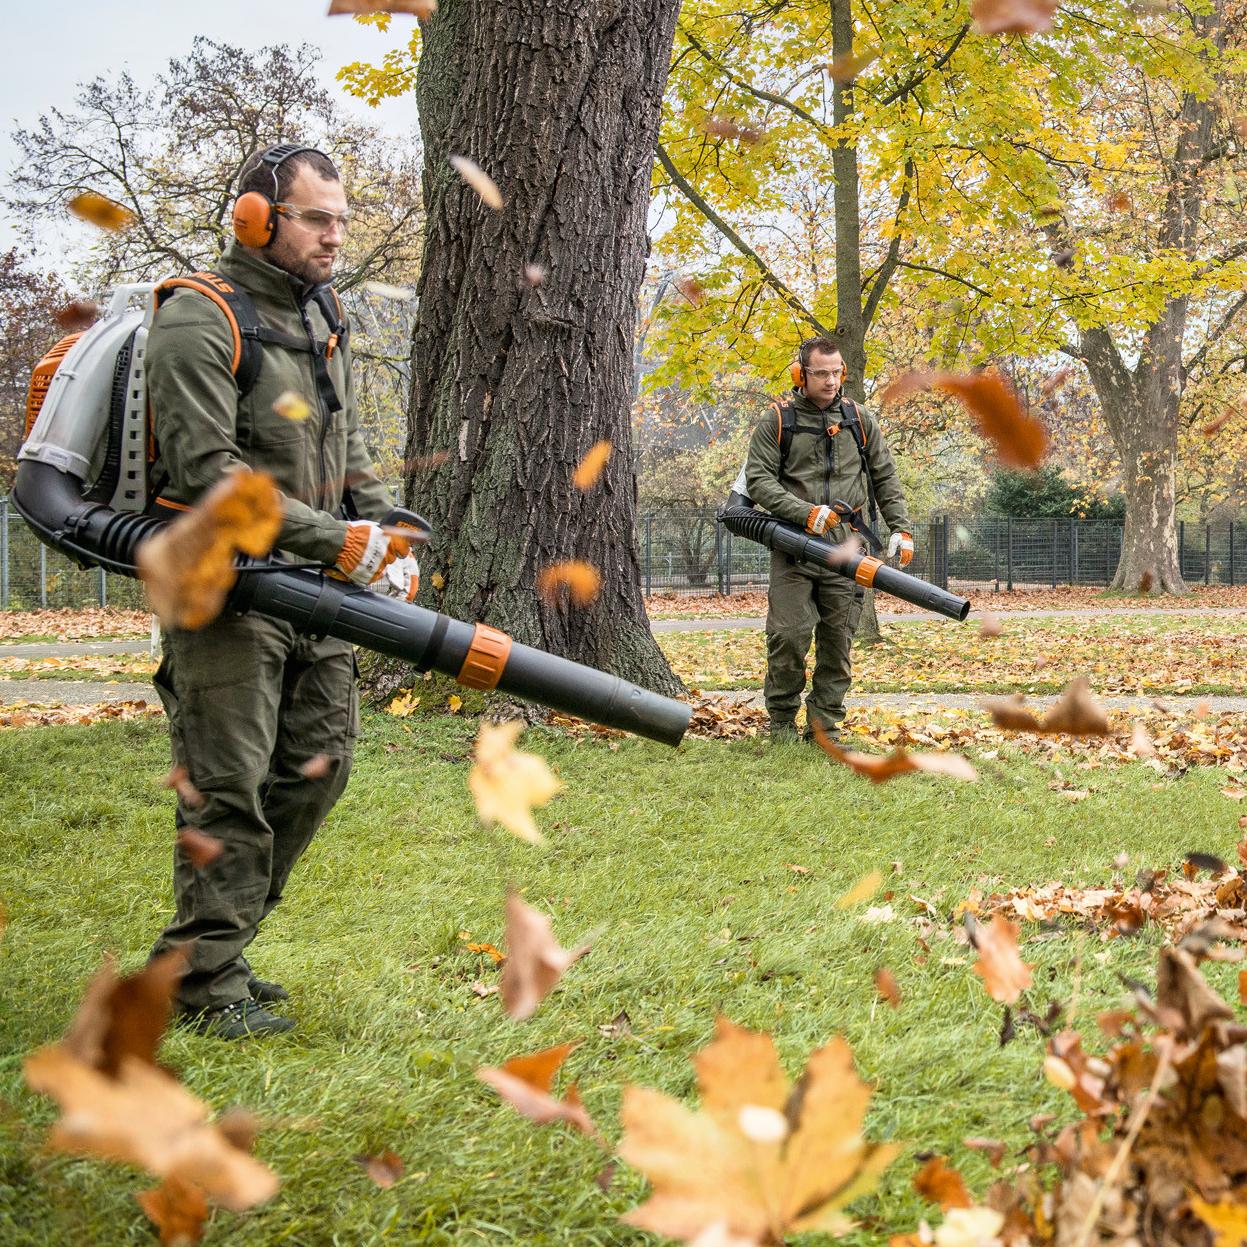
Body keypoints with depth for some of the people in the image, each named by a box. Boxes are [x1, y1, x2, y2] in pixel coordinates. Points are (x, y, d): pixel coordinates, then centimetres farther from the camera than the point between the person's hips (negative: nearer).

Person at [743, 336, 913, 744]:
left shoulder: (859, 420, 11)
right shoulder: (777, 421, 2)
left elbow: (886, 480, 16)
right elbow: (758, 480, -4)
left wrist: (900, 527, 5)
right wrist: (805, 512, -16)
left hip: (845, 551, 3)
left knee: (838, 641, 2)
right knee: (788, 636, -9)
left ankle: (825, 726, 10)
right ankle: (781, 722, 7)